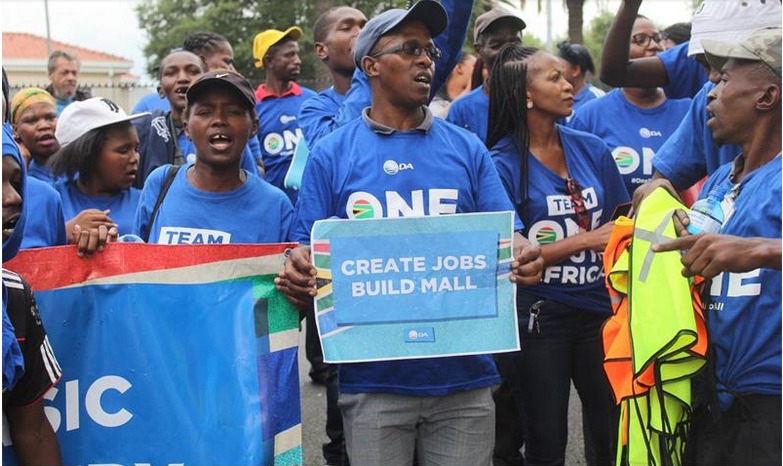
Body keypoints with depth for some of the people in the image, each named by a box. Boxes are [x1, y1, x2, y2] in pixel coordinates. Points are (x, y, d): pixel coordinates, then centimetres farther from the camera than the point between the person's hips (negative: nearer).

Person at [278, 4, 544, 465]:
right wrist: (298, 273, -22)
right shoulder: (332, 154, 3)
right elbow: (307, 251, 2)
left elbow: (507, 240, 5)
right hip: (372, 378, -1)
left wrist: (525, 259, -19)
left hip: (464, 372, 2)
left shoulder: (467, 149, 8)